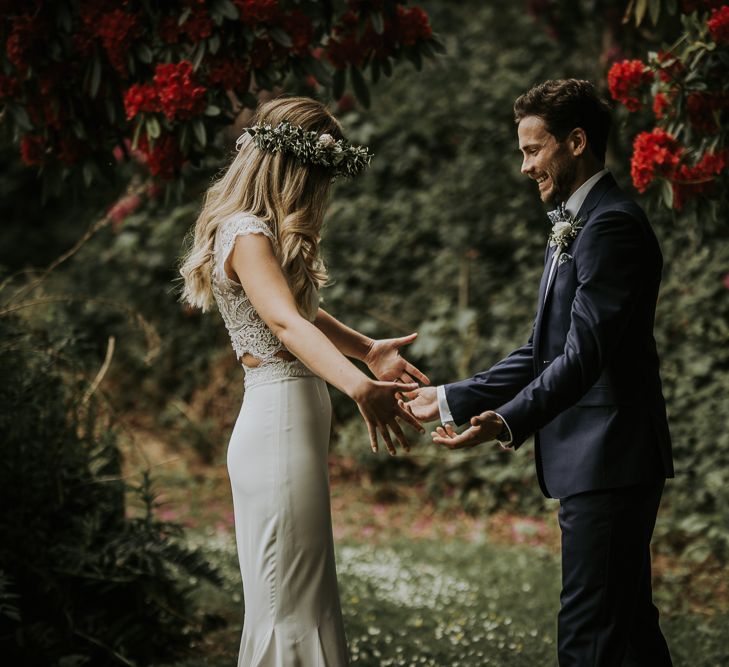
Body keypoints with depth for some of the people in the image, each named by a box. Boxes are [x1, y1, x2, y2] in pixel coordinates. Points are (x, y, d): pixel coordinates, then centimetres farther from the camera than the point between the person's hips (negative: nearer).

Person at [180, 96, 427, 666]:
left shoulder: (263, 232, 14)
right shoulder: (247, 234, -17)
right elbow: (286, 323, -32)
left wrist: (369, 350, 21)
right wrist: (360, 387, -45)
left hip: (288, 423, 10)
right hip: (281, 427, -10)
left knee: (297, 598, 17)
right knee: (291, 605, -5)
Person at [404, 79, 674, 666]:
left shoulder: (612, 225, -14)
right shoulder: (575, 227, 19)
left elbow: (585, 353, -23)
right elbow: (543, 353, 20)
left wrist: (509, 421, -32)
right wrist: (451, 399, 16)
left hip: (608, 462, -11)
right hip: (597, 463, 11)